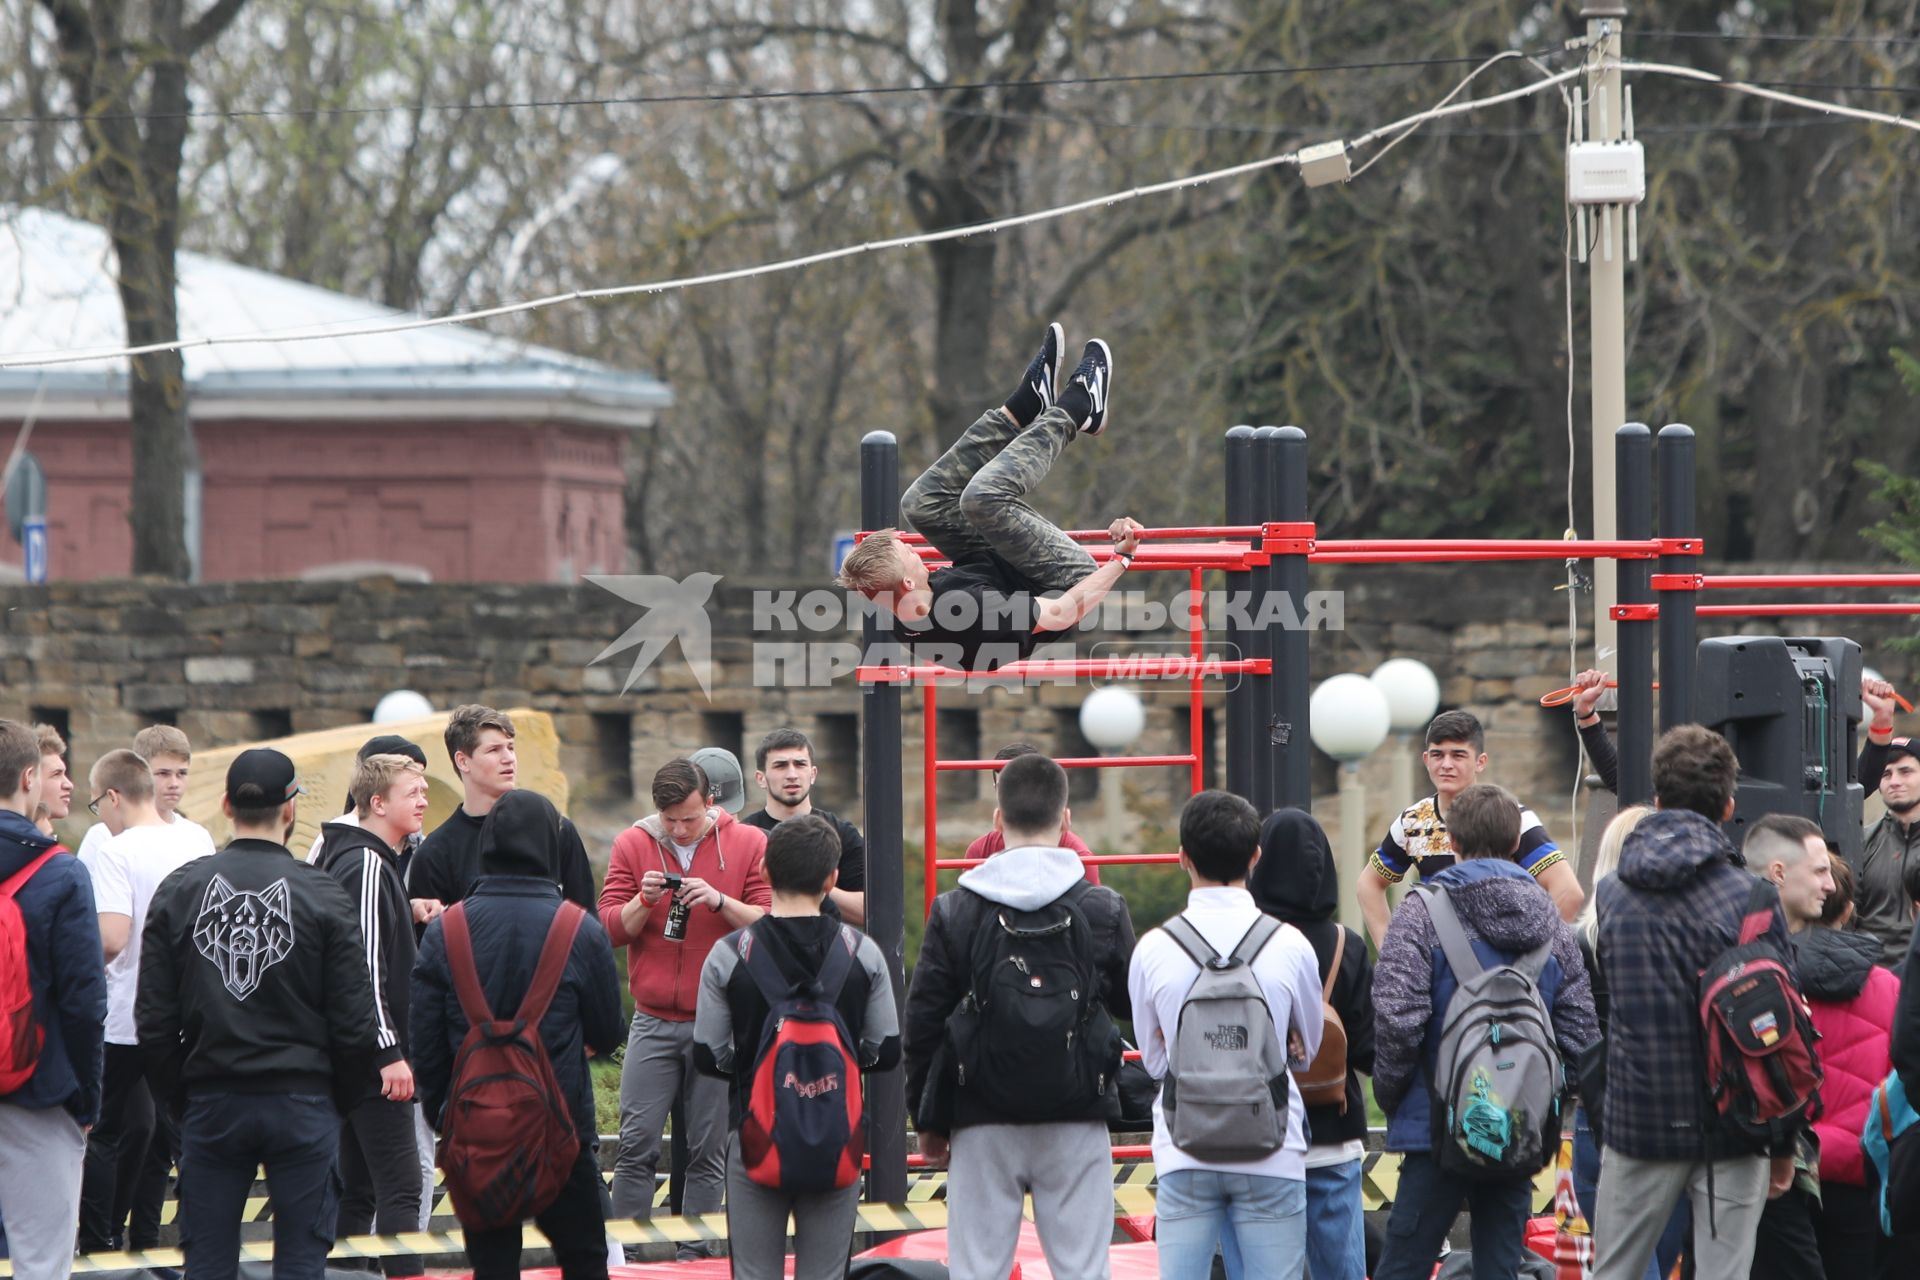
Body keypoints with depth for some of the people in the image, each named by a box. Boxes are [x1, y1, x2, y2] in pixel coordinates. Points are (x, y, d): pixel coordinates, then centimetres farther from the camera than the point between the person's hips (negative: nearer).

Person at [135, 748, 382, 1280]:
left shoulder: (178, 891, 0)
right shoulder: (322, 895, -7)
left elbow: (153, 1018, 1)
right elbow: (353, 1017, -6)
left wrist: (175, 1095, 12)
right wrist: (341, 1086, 12)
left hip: (210, 1102, 2)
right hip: (302, 1105, -2)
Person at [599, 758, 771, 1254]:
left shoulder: (749, 844, 1)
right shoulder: (633, 844, 5)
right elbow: (611, 928, 3)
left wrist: (719, 901, -19)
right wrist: (644, 901, -15)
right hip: (653, 1022, 1)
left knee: (709, 1150, 2)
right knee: (636, 1144, -3)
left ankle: (693, 1254, 7)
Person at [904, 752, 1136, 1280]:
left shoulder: (953, 910, -2)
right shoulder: (1103, 908, -3)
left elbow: (923, 1024, 0)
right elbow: (1132, 1005, 7)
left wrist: (929, 1120, 10)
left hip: (982, 1123, 0)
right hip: (1076, 1121, 0)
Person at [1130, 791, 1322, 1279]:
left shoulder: (1153, 949, -4)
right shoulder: (1289, 945, -5)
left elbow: (1153, 1059, 9)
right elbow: (1311, 1050, 12)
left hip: (1184, 1152, 0)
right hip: (1272, 1151, 0)